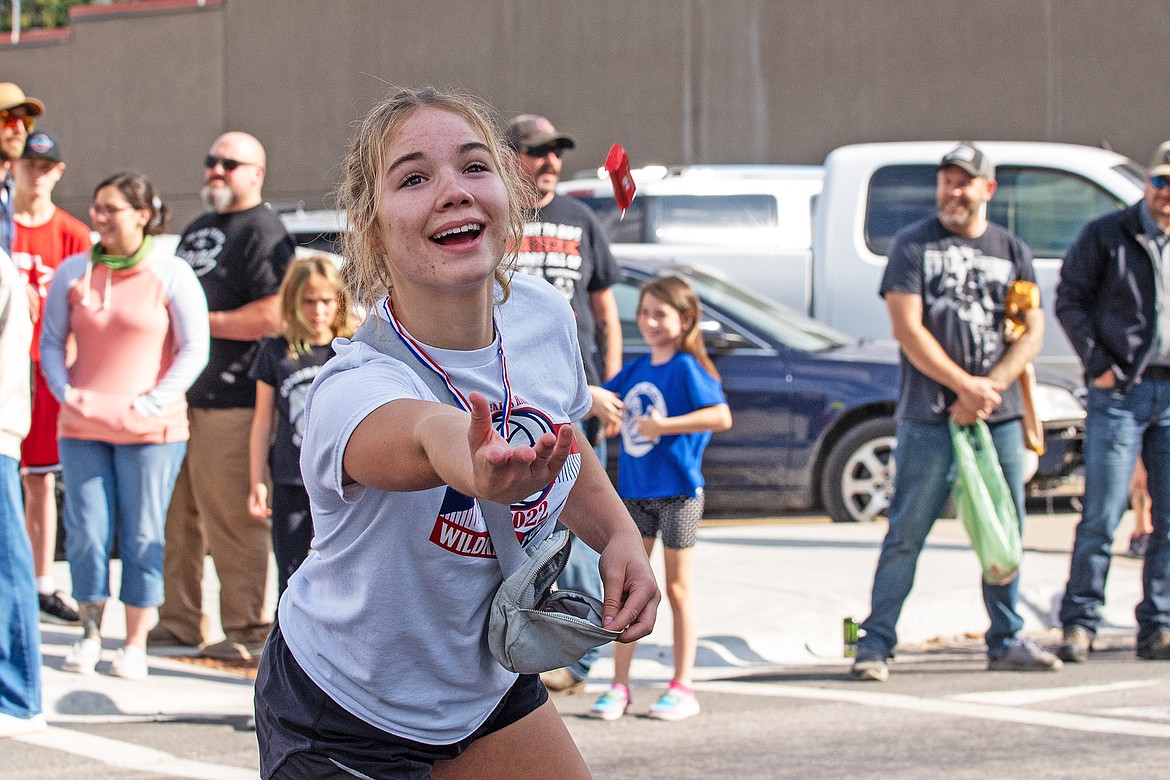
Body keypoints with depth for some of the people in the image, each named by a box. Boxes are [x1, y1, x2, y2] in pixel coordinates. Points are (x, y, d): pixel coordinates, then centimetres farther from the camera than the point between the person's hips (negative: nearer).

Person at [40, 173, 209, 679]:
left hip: (150, 429, -3)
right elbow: (51, 342, 11)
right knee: (86, 532, 1)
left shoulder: (171, 275, -3)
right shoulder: (73, 272, 6)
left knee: (142, 536, 1)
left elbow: (194, 351, -3)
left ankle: (135, 645, 7)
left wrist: (152, 403, -11)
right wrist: (66, 394, -4)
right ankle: (89, 634, 13)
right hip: (82, 427, 3)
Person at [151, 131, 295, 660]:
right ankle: (180, 621, 20)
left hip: (231, 403, -9)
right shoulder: (198, 230, 22)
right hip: (181, 396, 9)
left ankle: (249, 630, -2)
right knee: (178, 517, 12)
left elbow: (272, 316, -19)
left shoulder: (263, 233, -7)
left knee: (232, 518, -7)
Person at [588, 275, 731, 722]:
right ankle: (619, 686, 9)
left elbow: (722, 417, -21)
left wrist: (663, 426, -23)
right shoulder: (636, 369, 8)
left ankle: (682, 687, 11)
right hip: (634, 491, 6)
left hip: (677, 491, -6)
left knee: (677, 589, 3)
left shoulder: (687, 368, -11)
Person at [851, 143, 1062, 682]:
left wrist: (989, 390, -8)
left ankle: (1006, 641, 18)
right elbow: (908, 330, -7)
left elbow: (1032, 332, 6)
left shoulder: (1012, 252, 12)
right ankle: (875, 643, -2)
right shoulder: (914, 246, 1)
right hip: (929, 417, -4)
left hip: (998, 415, 4)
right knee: (906, 534, -4)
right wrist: (967, 385, -12)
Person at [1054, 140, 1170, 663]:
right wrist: (1098, 364, -8)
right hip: (1120, 389, -3)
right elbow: (1070, 301, 1)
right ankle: (1079, 623, 2)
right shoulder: (1106, 236, 1)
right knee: (1102, 514, -6)